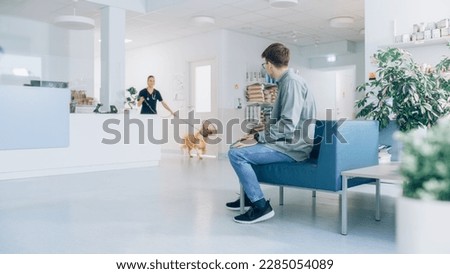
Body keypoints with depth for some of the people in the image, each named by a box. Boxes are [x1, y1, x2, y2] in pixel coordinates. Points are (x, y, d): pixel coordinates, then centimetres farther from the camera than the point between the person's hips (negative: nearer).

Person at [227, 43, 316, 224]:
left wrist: (259, 137, -16)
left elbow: (289, 125, -25)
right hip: (286, 143, 11)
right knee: (242, 149, 26)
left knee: (236, 154, -21)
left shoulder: (292, 82, -17)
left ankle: (261, 206, -16)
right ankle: (248, 197, 31)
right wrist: (263, 132, 22)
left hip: (292, 148, -11)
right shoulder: (286, 81, 14)